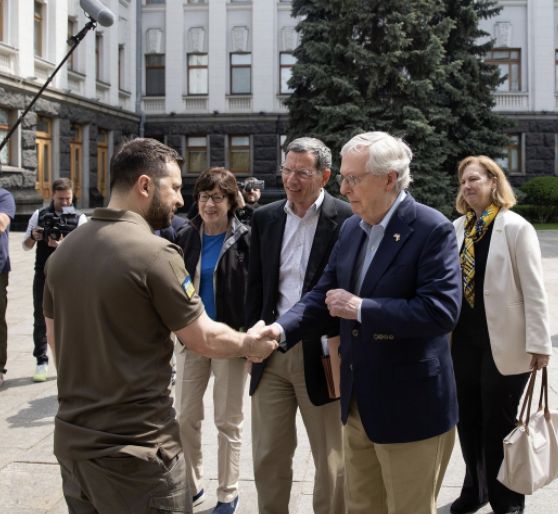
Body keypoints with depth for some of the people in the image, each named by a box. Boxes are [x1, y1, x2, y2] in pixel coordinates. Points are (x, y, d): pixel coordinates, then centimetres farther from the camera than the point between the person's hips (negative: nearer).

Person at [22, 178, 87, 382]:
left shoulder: (79, 218, 1)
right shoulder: (39, 215, 6)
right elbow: (25, 245, 9)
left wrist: (62, 245, -27)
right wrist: (33, 236, -14)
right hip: (43, 276, 2)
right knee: (40, 320, 6)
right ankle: (41, 362, 16)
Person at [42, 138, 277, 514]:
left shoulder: (64, 249, 4)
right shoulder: (155, 253, -19)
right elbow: (206, 339, -12)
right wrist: (253, 345, 6)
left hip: (72, 442, 7)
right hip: (136, 449, -7)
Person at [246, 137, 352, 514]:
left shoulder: (346, 219, -8)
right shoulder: (265, 218, 7)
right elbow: (256, 285, 12)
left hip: (321, 355, -4)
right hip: (272, 354, 4)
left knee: (331, 462, 10)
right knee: (268, 458, 14)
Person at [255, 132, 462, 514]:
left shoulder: (432, 229, -17)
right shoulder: (351, 228, 7)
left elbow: (442, 311, -26)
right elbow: (324, 293, 9)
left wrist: (361, 308, -23)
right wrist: (281, 329, -8)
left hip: (410, 408, -7)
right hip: (359, 403, 7)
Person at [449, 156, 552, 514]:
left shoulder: (516, 227, -9)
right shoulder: (457, 228, 6)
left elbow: (534, 290, -10)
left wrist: (539, 343, -13)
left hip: (504, 342, -5)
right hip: (464, 338, 5)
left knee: (499, 423, 6)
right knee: (468, 419, 14)